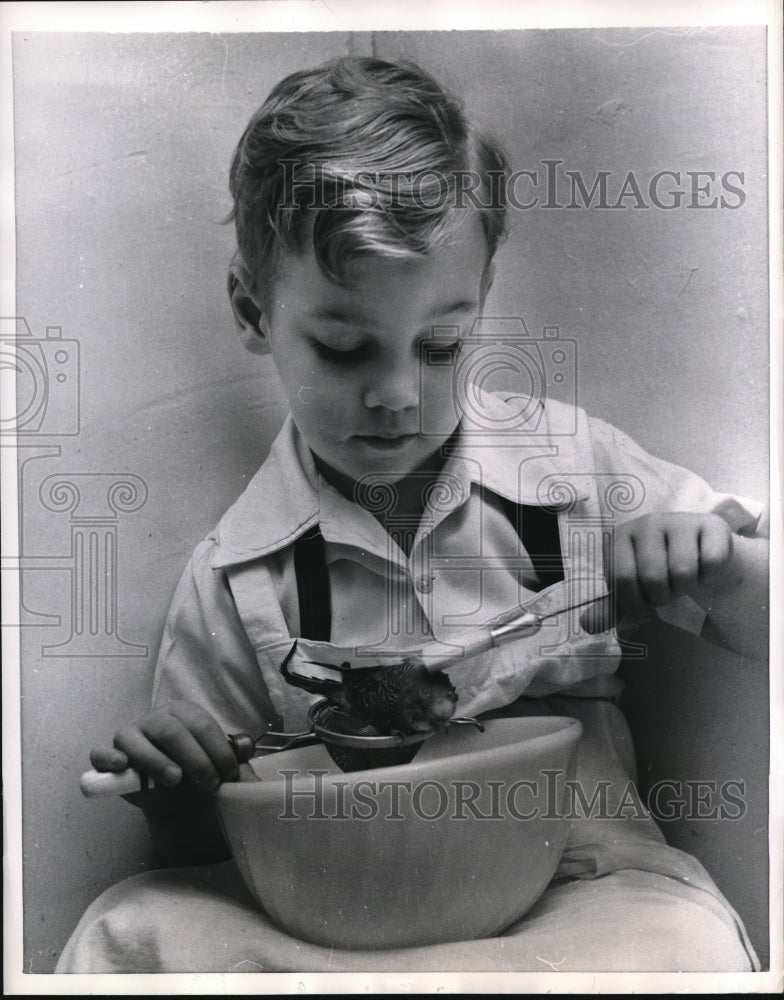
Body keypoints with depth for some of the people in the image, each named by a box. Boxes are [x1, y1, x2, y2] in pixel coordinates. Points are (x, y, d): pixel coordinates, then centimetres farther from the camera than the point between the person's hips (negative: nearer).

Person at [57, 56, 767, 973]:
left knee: (688, 942, -32)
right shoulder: (233, 582, -4)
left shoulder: (575, 468, -2)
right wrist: (166, 784, -17)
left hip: (581, 881, 2)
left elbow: (760, 622, 8)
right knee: (130, 929, -26)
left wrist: (724, 566, -14)